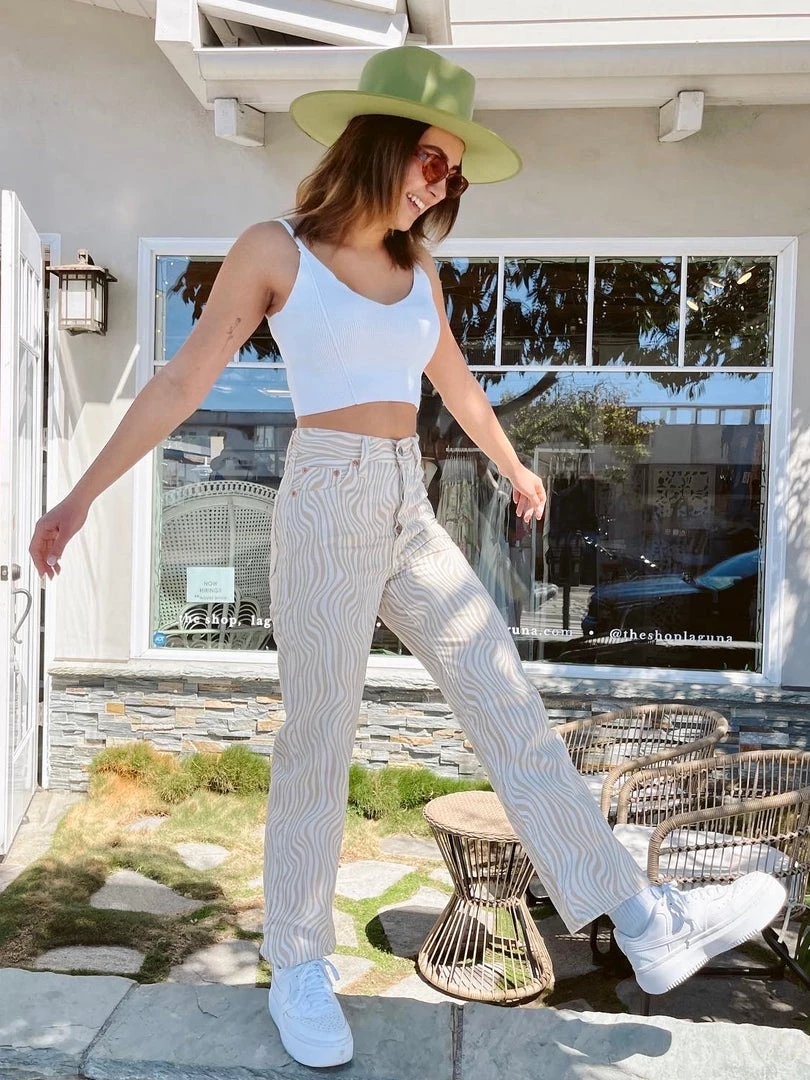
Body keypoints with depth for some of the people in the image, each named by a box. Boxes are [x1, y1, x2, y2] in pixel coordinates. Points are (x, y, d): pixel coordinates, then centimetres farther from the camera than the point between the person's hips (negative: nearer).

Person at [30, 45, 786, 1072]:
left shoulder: (417, 271, 15)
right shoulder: (274, 248, 0)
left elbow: (457, 384, 28)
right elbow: (181, 382, -1)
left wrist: (514, 469, 41)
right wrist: (82, 494, -5)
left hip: (411, 513, 6)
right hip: (326, 505, -5)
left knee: (511, 709, 2)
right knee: (318, 741, -1)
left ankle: (649, 925, 10)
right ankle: (298, 971, 20)